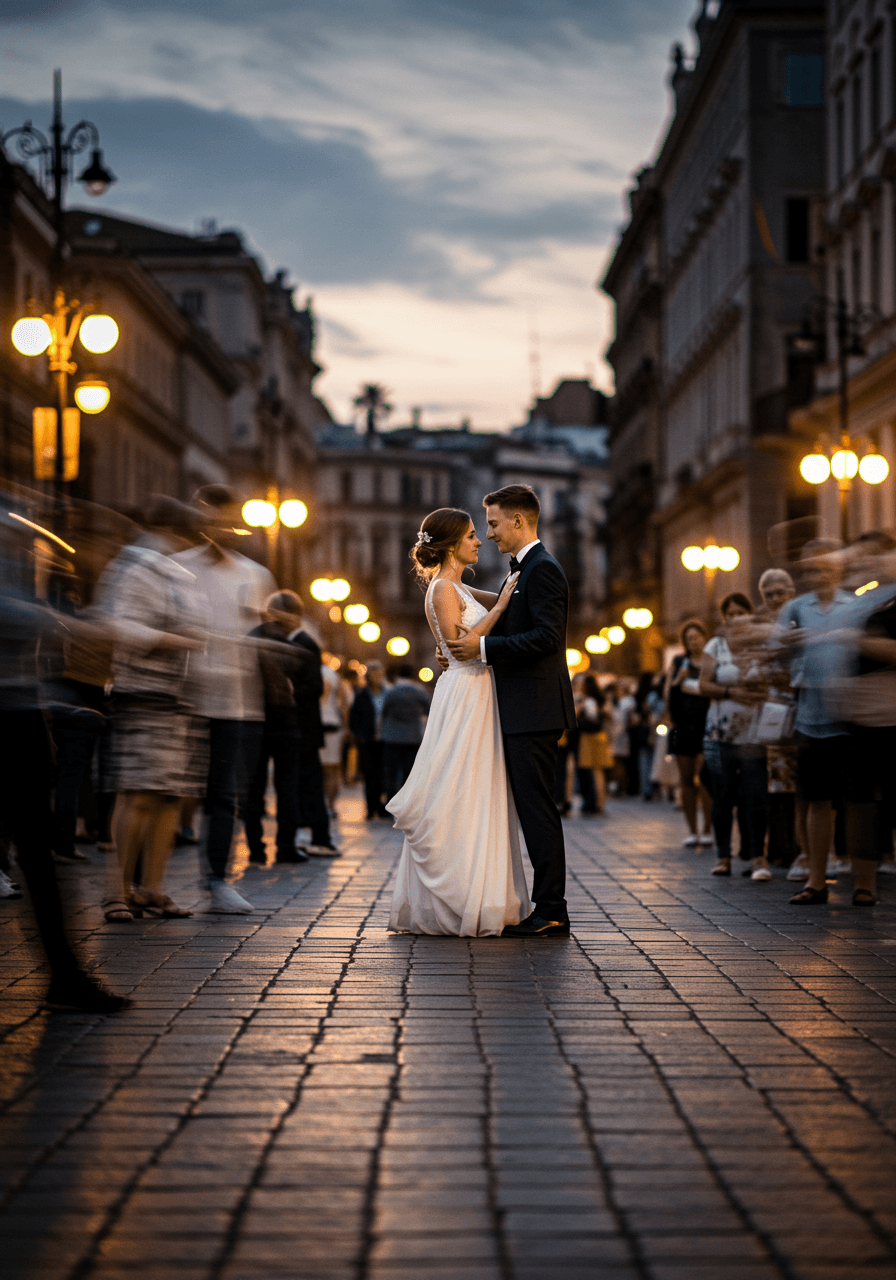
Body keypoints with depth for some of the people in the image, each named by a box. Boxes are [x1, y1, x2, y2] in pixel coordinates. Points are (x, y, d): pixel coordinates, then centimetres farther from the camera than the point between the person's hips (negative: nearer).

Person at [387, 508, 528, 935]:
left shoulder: (457, 589, 16)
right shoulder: (443, 589, -11)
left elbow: (500, 599, 28)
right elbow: (460, 645, -20)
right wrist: (500, 607, -17)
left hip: (476, 697, 10)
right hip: (464, 696, -10)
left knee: (474, 799, 10)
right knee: (459, 802, -7)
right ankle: (456, 905, -3)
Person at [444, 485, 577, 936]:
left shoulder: (542, 569, -12)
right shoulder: (524, 570, 21)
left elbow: (547, 637, -22)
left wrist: (484, 647, -19)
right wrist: (472, 643, 10)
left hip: (534, 711, -11)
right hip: (522, 712, 11)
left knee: (537, 809, -9)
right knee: (533, 810, 11)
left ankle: (551, 912, -6)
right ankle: (548, 910, 15)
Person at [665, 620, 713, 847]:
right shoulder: (678, 662, 13)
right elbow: (668, 693, 10)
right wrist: (678, 681, -7)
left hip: (706, 725, -3)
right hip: (683, 725, 3)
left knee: (703, 777, -13)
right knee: (686, 779, 2)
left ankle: (707, 829, -6)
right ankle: (691, 831, 8)